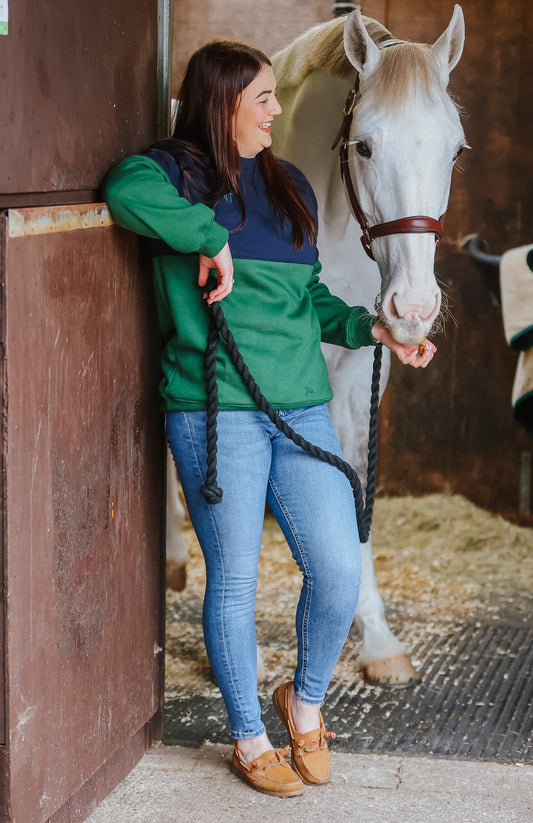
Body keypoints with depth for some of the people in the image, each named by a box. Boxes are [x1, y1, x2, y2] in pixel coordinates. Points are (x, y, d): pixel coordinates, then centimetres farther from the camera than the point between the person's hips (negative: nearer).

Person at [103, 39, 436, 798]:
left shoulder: (289, 186, 18)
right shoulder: (178, 172, -1)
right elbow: (125, 191, -26)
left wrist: (372, 328, 8)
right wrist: (213, 239, -23)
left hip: (303, 409, 5)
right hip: (216, 413, -5)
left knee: (340, 569, -1)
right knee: (234, 581, 4)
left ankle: (306, 699, 26)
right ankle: (249, 739, 22)